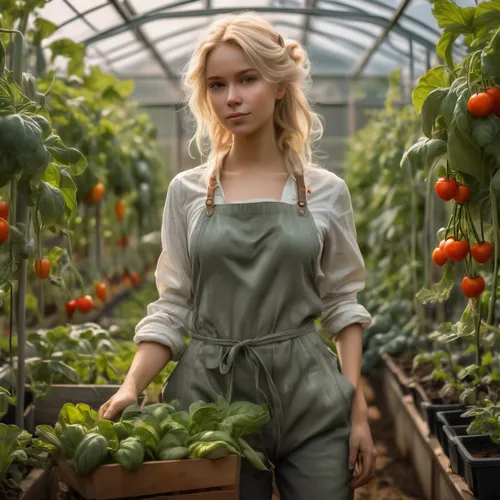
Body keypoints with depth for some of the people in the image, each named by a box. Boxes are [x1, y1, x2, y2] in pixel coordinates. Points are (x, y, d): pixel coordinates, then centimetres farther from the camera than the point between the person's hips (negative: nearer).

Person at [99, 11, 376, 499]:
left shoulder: (325, 191, 3)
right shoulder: (187, 191, 3)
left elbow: (342, 305, 5)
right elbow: (171, 308, 4)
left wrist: (358, 412, -1)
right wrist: (131, 387, -11)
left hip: (309, 393, 0)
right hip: (212, 393, 0)